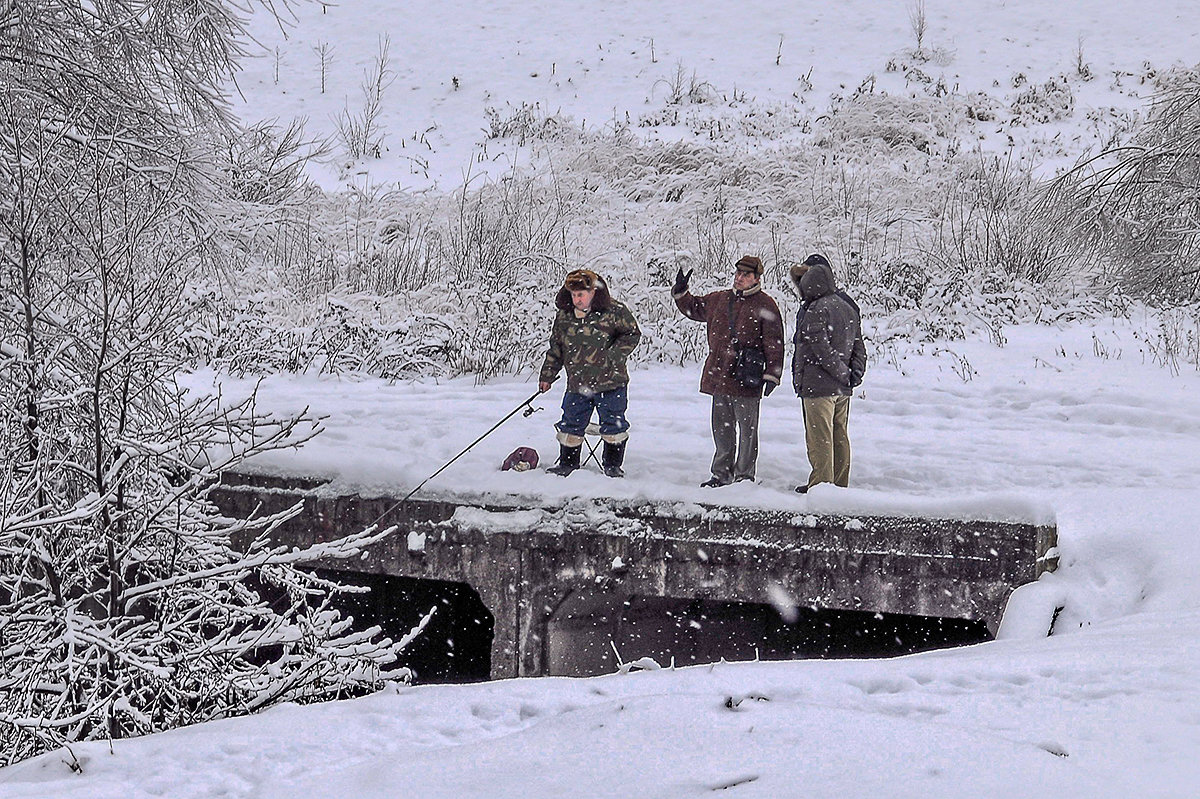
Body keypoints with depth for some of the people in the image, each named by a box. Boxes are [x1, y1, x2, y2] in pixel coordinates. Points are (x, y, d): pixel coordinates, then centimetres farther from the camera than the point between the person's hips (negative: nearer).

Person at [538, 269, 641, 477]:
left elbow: (632, 334, -1)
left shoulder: (614, 311, -9)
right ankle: (567, 464, 24)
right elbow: (556, 348, 14)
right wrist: (547, 375, 15)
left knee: (613, 425, 4)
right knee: (571, 425, 8)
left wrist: (613, 356, -13)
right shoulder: (564, 315, 5)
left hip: (610, 381, -3)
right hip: (577, 383, 3)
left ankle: (612, 464, 20)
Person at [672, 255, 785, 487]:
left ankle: (744, 475, 9)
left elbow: (774, 344, -8)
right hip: (719, 376, 6)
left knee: (747, 429, 1)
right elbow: (693, 308, 29)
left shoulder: (765, 306, -5)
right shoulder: (718, 300, 13)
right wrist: (680, 292, 13)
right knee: (722, 427, 13)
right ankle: (722, 474, 22)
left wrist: (771, 375, -13)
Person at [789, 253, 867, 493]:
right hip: (843, 389, 9)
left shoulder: (816, 310, -14)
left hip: (818, 385, -9)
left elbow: (820, 349, -20)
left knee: (819, 437, -3)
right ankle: (840, 483, 20)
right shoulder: (848, 307, 13)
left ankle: (821, 484, -2)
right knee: (839, 436, 14)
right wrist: (855, 372, 5)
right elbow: (859, 345, 13)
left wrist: (842, 373, -13)